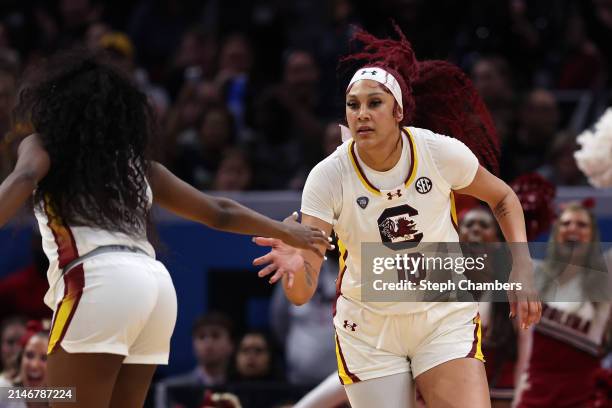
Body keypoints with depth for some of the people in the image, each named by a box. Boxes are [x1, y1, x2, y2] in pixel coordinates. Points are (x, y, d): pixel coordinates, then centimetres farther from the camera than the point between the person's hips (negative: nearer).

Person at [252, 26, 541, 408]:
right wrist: (295, 265, -46)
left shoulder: (441, 152, -16)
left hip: (445, 317, 0)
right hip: (368, 329, 0)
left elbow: (503, 197, 6)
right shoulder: (328, 176, -18)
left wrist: (522, 269, -8)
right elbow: (302, 292, -23)